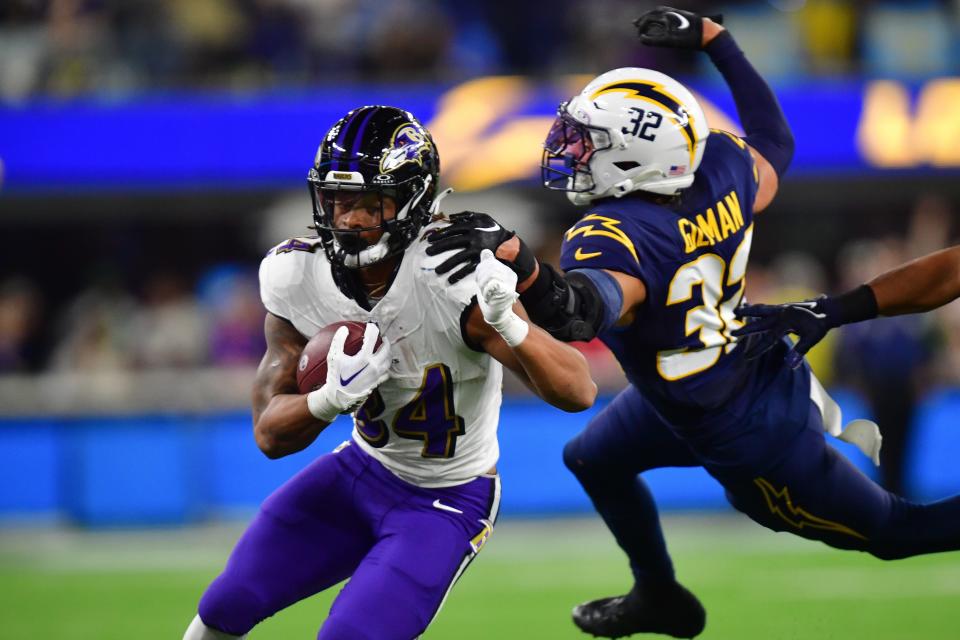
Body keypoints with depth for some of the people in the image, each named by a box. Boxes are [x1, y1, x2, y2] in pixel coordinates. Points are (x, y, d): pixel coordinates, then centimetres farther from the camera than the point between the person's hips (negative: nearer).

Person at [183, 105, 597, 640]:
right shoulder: (296, 276, -16)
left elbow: (578, 392, -35)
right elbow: (270, 435, -13)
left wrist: (512, 329, -55)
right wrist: (332, 398, -36)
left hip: (446, 500, -5)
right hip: (362, 470, 5)